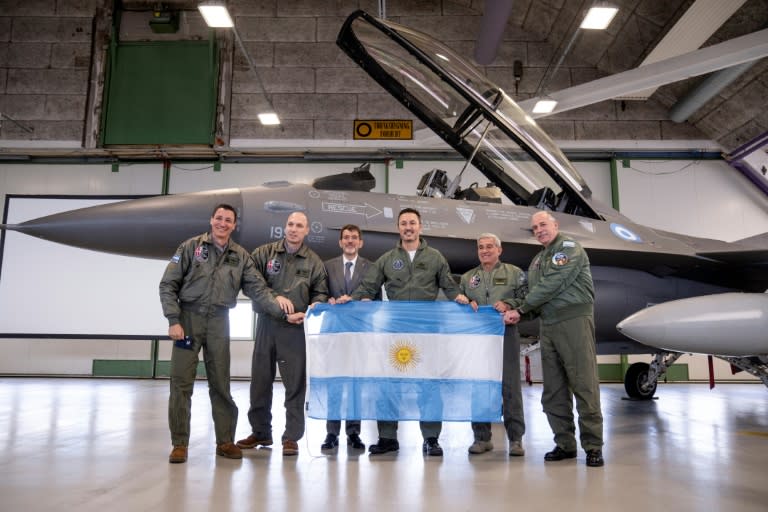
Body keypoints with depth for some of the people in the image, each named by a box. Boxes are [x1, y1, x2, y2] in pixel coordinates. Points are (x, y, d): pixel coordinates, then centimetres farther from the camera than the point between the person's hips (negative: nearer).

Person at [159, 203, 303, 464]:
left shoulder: (241, 256, 5)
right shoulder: (191, 247, -1)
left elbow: (258, 290, 1)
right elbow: (168, 284, -2)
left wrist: (284, 312, -10)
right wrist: (173, 320, -11)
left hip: (219, 321, 2)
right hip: (189, 317, -2)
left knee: (221, 384, 6)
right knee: (181, 382, 0)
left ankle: (225, 441, 16)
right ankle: (179, 443, 12)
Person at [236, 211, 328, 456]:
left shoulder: (314, 261, 8)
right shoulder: (263, 253, 6)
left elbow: (320, 293, 10)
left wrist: (314, 307, -10)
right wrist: (275, 297, -15)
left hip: (296, 328, -1)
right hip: (267, 323, 1)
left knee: (295, 383, -1)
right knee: (260, 380, 10)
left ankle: (292, 437, 9)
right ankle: (260, 432, 25)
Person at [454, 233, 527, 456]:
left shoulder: (514, 273, 10)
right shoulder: (467, 277, 19)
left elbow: (526, 298, 2)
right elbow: (457, 303, 19)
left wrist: (509, 304, -14)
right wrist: (465, 303, -2)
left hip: (506, 332, -3)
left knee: (510, 386, -3)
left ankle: (515, 439, 5)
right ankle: (482, 438, 13)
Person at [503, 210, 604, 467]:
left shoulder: (569, 248, -2)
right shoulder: (537, 260, 22)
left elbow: (551, 285, -13)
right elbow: (534, 293, 19)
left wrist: (520, 309, -9)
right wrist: (518, 313, -2)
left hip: (573, 320, -7)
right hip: (547, 325, 8)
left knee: (584, 384, -6)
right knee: (553, 389, 7)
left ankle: (593, 446, 1)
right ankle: (565, 444, 15)